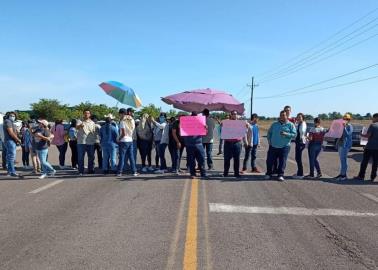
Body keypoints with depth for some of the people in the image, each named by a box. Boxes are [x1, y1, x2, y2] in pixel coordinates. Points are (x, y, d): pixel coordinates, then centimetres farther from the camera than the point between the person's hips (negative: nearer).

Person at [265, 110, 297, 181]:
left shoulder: (290, 125, 3)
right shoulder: (274, 124, 13)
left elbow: (294, 134, -5)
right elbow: (269, 133, 20)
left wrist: (286, 134, -19)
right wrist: (269, 140, 5)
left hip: (284, 147, -3)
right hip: (273, 146, 3)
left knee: (282, 162, -1)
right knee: (270, 161, 4)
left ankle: (280, 175, 10)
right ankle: (269, 173, 18)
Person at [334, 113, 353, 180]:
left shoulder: (349, 126, -8)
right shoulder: (342, 125, 16)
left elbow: (348, 134, -21)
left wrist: (344, 127, -24)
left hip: (345, 144, -9)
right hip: (340, 143, 9)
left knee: (343, 160, -7)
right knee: (342, 160, 13)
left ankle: (344, 175, -2)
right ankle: (342, 174, 19)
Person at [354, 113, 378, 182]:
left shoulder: (372, 125, -10)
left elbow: (368, 135, -15)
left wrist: (362, 135, 2)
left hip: (370, 147, -5)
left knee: (365, 161, 4)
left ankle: (361, 176, 8)